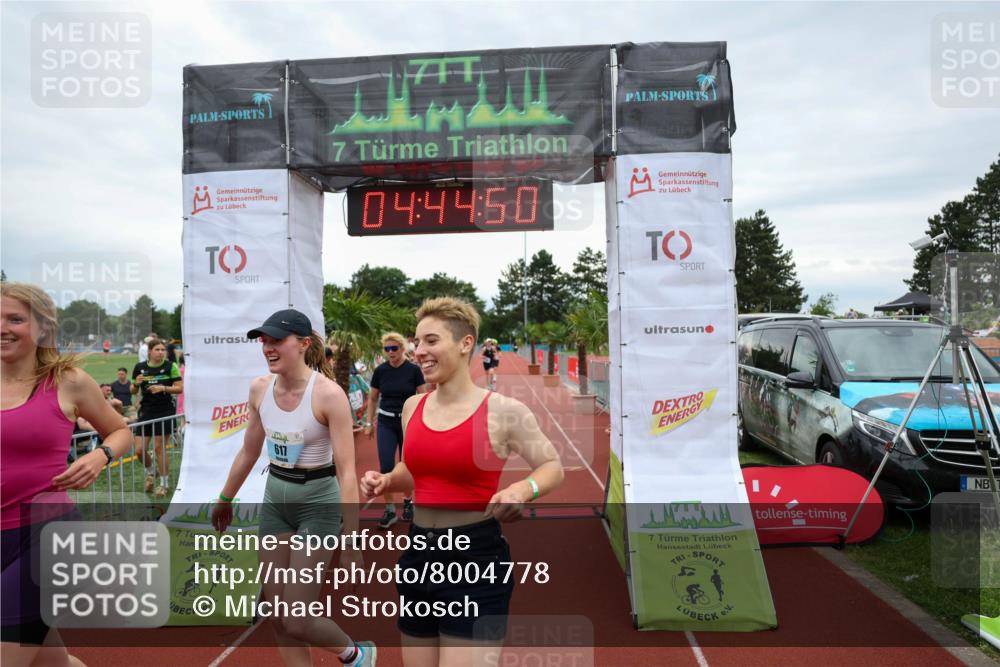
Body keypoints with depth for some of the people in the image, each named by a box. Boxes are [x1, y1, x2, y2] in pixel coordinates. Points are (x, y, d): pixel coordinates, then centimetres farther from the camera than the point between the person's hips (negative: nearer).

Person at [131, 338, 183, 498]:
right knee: (140, 449, 2)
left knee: (159, 447, -1)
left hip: (165, 411, -3)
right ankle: (151, 472, 33)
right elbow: (133, 391, 12)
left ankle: (164, 483, 15)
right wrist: (136, 384, -9)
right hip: (146, 411, 3)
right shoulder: (140, 367, 5)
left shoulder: (170, 367, -3)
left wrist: (164, 388, -19)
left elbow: (180, 388, -4)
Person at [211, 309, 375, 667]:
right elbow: (248, 452, 12)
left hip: (319, 503, -6)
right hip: (274, 500, 6)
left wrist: (350, 539, -24)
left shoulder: (328, 394, -22)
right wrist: (225, 499, 22)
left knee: (296, 621, -1)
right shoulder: (260, 388, -3)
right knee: (277, 617, 12)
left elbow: (346, 470, -22)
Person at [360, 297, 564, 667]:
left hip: (476, 557, -6)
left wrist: (522, 489, -22)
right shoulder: (412, 407, 4)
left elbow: (553, 466, -2)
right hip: (418, 554, 6)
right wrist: (384, 481, -1)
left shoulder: (502, 410, -12)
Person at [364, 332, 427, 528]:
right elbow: (373, 399, 7)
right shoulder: (380, 370, -2)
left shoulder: (413, 370, -9)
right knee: (386, 467, -6)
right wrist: (368, 423, 4)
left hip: (408, 422, -1)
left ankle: (408, 501, 30)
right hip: (386, 423, 2)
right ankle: (390, 509, 7)